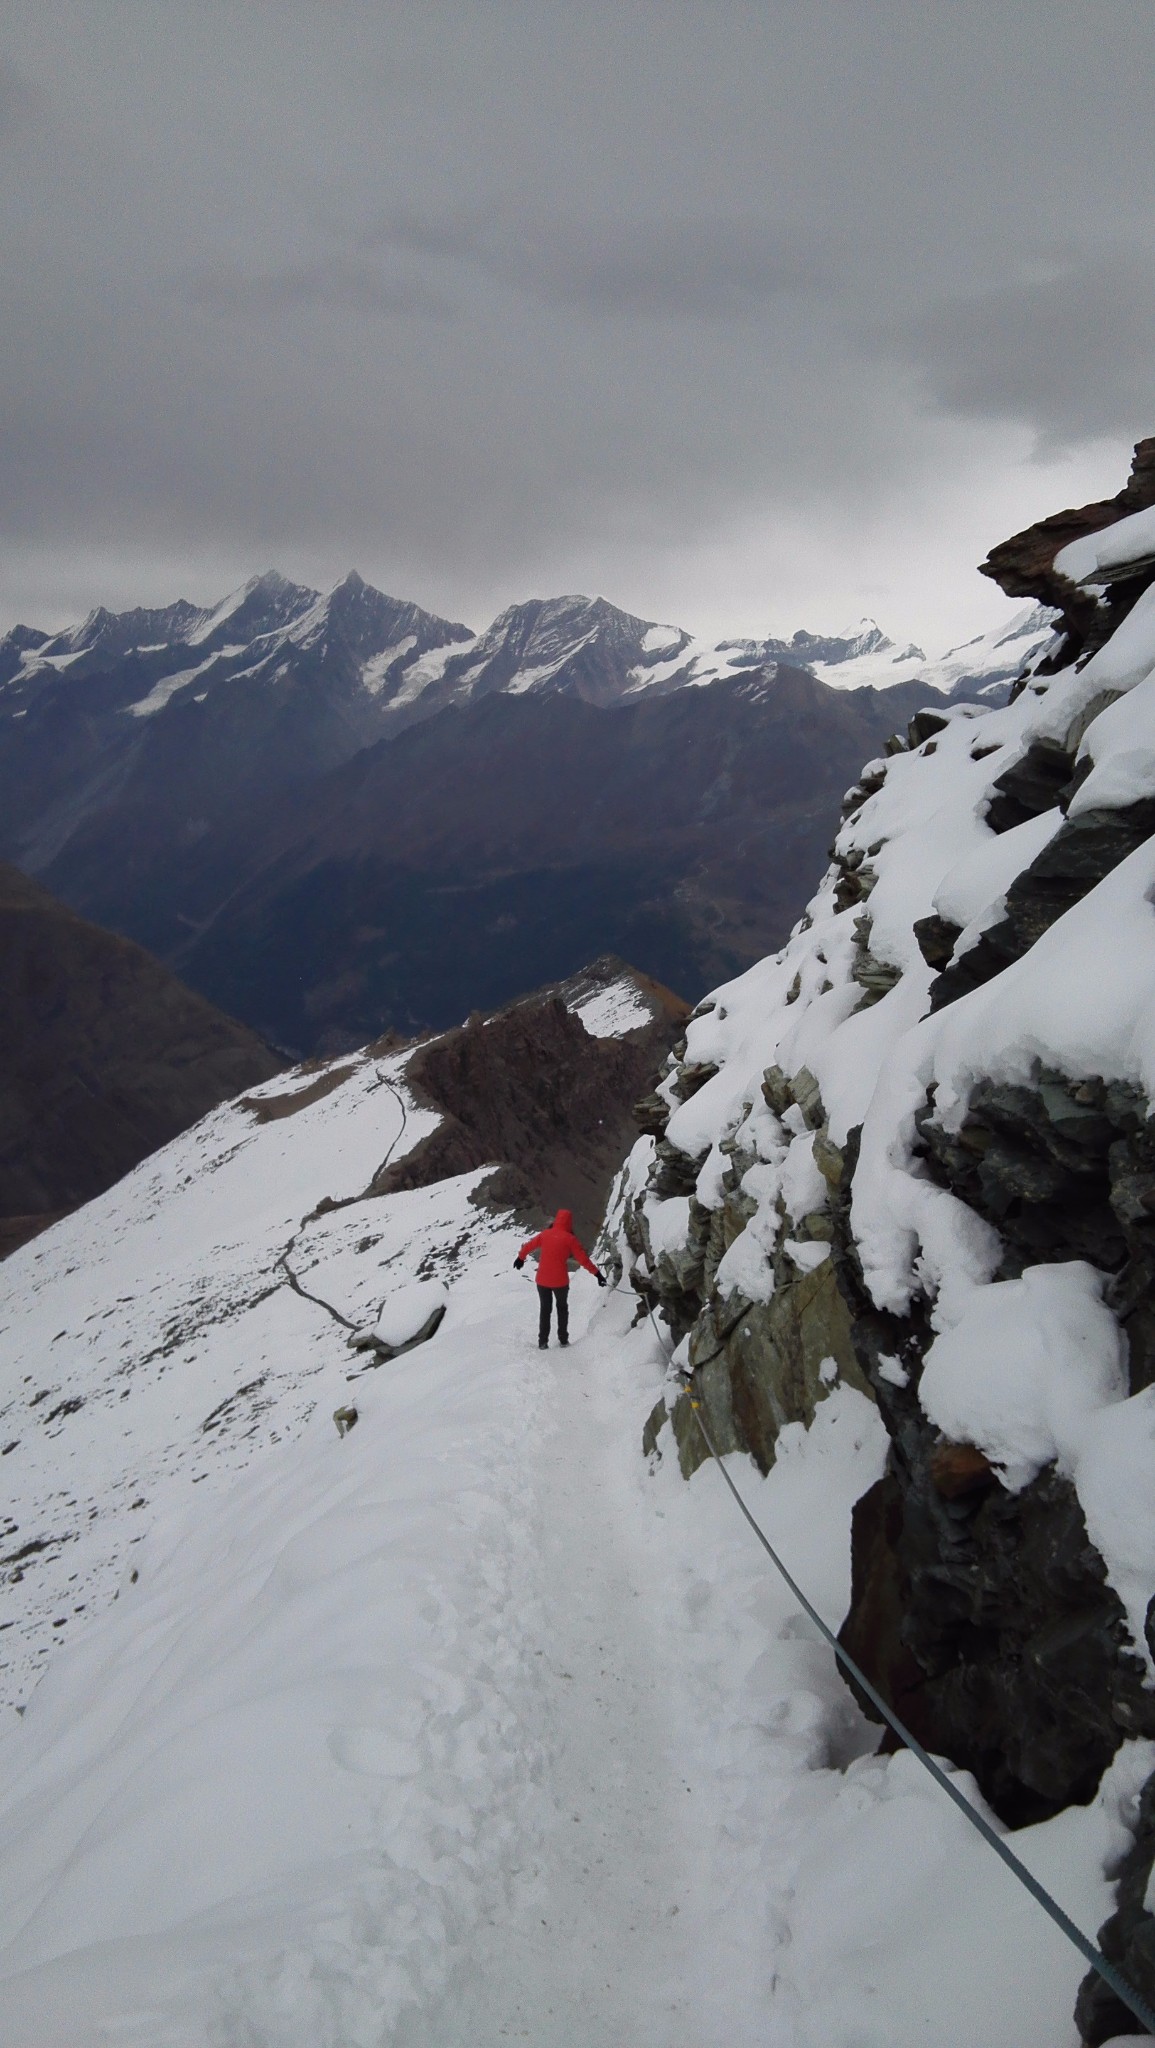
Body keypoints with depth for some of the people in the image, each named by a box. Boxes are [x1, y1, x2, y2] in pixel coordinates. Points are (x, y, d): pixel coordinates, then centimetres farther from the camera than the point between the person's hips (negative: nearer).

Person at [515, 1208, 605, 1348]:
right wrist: (597, 1273, -3)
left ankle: (542, 1341, 14)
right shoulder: (569, 1238, -10)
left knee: (545, 1309, 17)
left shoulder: (544, 1234, 0)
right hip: (560, 1281, -2)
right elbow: (583, 1259, -10)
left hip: (542, 1280, 2)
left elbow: (528, 1246, 13)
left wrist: (521, 1258, 32)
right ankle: (563, 1339, 20)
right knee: (562, 1308, 21)